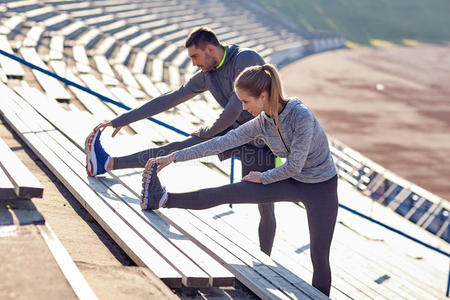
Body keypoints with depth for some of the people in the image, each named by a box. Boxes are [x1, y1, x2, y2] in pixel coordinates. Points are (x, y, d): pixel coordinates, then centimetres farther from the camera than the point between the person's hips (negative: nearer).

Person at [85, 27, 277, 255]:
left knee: (266, 209, -5)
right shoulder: (207, 76, 4)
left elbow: (235, 108, -24)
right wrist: (121, 121, 8)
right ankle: (108, 164, -6)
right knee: (181, 147, -6)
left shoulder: (246, 59, -19)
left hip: (263, 142, -6)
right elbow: (168, 100, 8)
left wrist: (207, 132, -6)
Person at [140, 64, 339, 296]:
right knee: (230, 193, -7)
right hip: (293, 181, 5)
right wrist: (173, 157, -10)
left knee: (319, 257, 0)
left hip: (321, 188, -5)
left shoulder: (301, 116, -29)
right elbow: (222, 143, -8)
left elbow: (294, 166, -25)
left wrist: (262, 177, -8)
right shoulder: (261, 123, -9)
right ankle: (164, 200, -6)